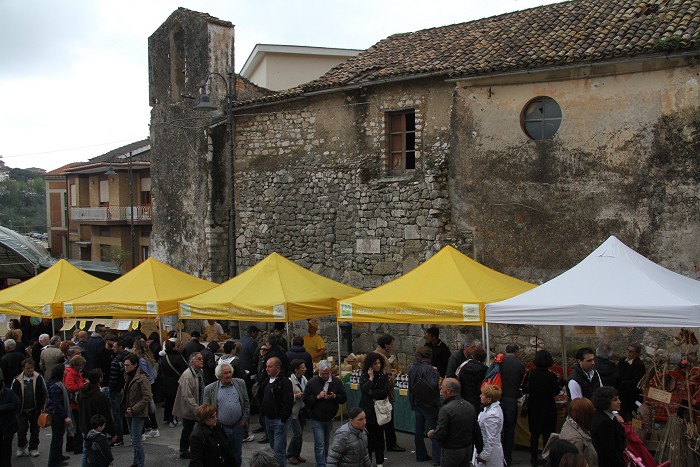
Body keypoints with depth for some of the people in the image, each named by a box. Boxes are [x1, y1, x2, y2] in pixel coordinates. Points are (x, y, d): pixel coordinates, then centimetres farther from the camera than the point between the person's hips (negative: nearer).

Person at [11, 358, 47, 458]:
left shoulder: (38, 378, -5)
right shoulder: (17, 380, -7)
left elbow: (44, 393, 3)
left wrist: (42, 405, 0)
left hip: (35, 409, 1)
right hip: (22, 410, -1)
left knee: (35, 430, 11)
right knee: (22, 429, 2)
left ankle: (33, 448, 24)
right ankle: (21, 446, 26)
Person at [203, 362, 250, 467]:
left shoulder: (240, 383, 3)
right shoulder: (209, 389, -4)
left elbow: (246, 402, 8)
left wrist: (245, 419, 1)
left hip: (238, 426, 2)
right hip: (220, 428, -2)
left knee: (237, 455, 13)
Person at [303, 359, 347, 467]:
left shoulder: (337, 381, -4)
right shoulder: (312, 382, -10)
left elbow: (343, 398, -2)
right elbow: (305, 400, -9)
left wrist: (334, 397, -21)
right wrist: (317, 397, -23)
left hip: (330, 418, 3)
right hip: (317, 419, -3)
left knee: (326, 442, 18)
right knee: (320, 444, -8)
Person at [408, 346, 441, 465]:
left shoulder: (411, 368, 3)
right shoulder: (428, 368, -19)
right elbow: (433, 384, -27)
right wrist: (435, 373, -13)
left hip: (416, 402, 7)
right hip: (428, 404, -7)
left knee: (419, 429, 15)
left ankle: (421, 455, 23)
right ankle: (436, 459, 0)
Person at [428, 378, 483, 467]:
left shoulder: (445, 409, -21)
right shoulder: (470, 406, 0)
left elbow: (439, 435, -21)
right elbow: (477, 430, 6)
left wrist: (431, 434, 1)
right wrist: (480, 449, 16)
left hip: (451, 451, -6)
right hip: (468, 449, 6)